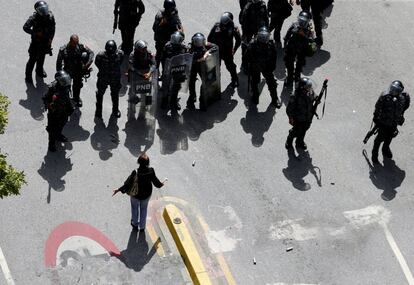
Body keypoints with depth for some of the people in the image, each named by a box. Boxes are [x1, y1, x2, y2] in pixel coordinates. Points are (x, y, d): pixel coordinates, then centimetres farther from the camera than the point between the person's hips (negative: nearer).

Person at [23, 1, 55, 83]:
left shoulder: (50, 16, -13)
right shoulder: (34, 18, -26)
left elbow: (53, 27, 3)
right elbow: (25, 27, -23)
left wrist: (50, 39, 1)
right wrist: (36, 33, -27)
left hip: (46, 41, 4)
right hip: (36, 41, -4)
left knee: (42, 57, 23)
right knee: (33, 59, 2)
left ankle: (39, 70, 47)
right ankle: (28, 76, 17)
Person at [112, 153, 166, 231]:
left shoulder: (135, 173, -32)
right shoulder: (151, 171, -26)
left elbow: (128, 184, -26)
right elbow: (157, 183, -13)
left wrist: (118, 190, -14)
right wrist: (162, 183, 10)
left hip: (136, 195, -2)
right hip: (146, 195, 2)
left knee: (134, 207, 29)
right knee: (143, 209, 28)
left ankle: (135, 224, 49)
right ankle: (142, 227, 42)